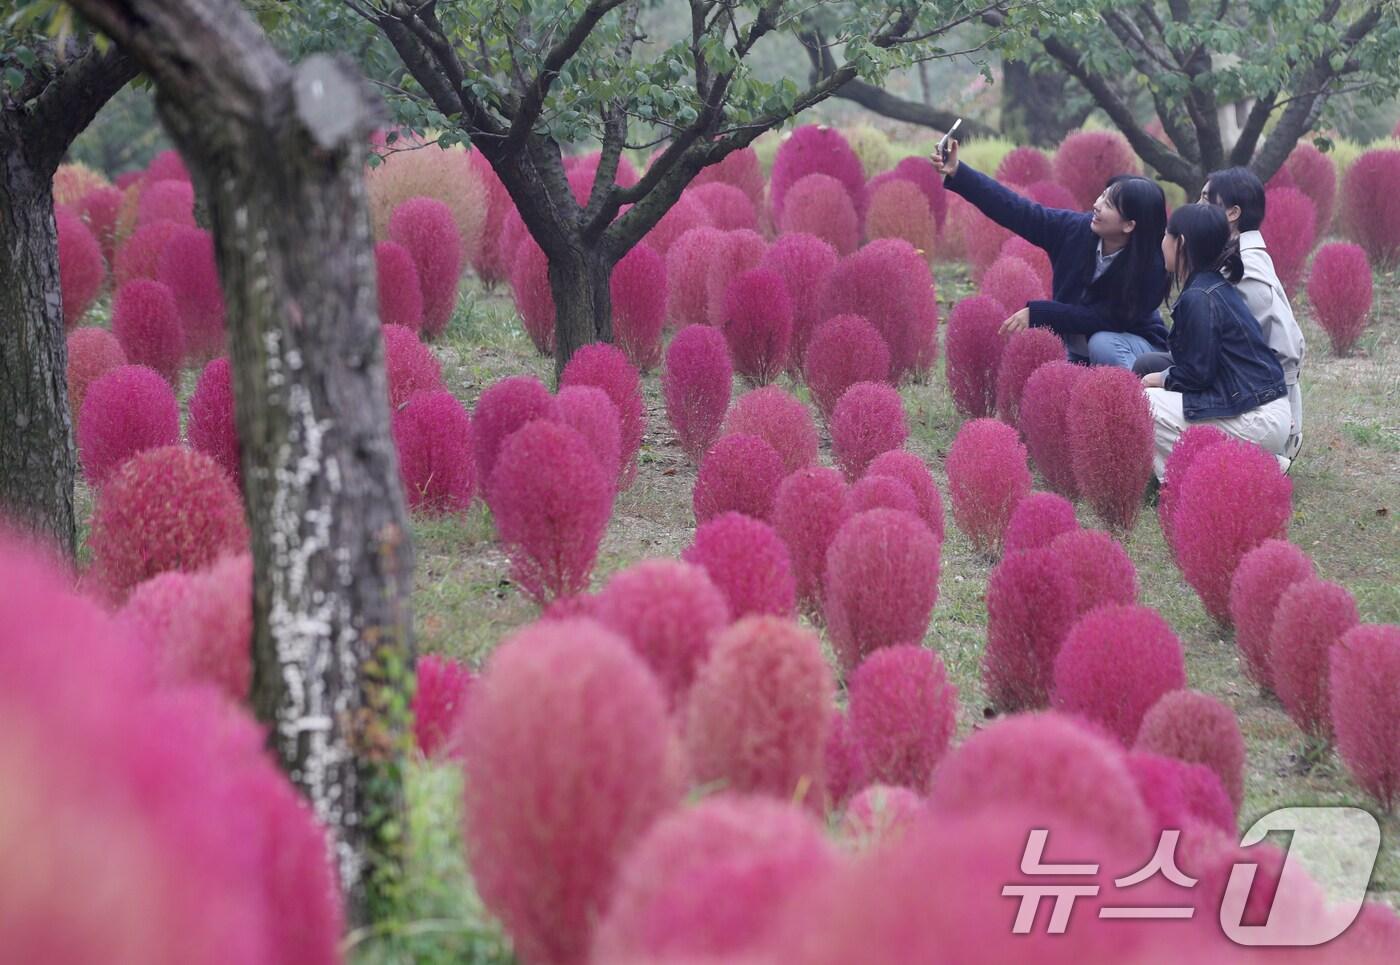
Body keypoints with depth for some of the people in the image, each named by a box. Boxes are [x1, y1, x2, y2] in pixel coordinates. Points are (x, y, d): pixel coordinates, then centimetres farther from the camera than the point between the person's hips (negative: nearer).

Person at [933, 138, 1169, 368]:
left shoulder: (1150, 268, -28)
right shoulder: (1075, 229, -16)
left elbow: (1102, 319, -28)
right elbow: (1016, 210, -15)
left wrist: (1037, 313, -31)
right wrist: (957, 174, -22)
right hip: (1079, 351, 5)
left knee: (1102, 344, -35)